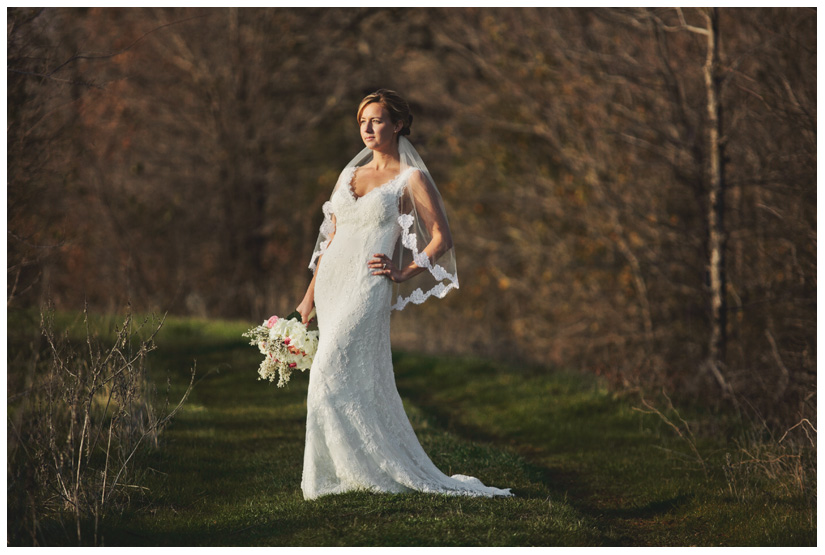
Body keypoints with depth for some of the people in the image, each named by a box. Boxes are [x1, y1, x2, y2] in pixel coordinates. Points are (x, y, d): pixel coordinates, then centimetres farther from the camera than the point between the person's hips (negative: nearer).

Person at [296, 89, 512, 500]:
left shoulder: (411, 179, -1)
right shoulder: (350, 175, 16)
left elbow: (442, 239, -2)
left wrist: (405, 272, -10)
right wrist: (310, 294, 16)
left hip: (367, 288, -6)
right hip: (330, 283, 6)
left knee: (330, 376, -14)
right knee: (360, 384, 8)